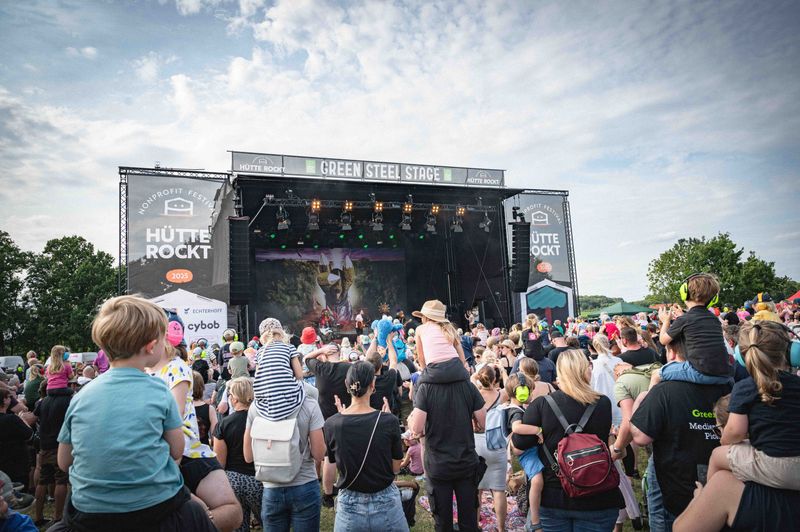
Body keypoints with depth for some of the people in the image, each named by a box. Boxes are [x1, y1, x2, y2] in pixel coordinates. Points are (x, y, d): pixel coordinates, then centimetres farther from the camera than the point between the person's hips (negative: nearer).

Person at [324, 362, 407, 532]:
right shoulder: (389, 421, -17)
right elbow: (396, 468, -5)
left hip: (349, 506, 1)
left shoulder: (331, 424, -13)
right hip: (386, 504, -1)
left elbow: (334, 463, 3)